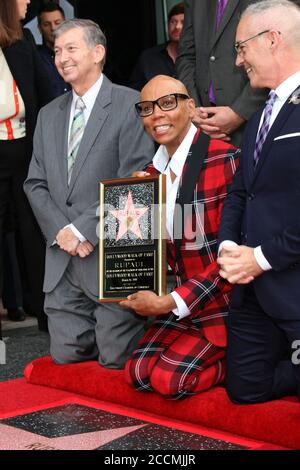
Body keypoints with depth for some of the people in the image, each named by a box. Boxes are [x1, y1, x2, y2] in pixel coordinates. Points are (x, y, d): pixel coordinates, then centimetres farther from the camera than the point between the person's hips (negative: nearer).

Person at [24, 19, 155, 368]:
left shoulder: (130, 104, -6)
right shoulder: (48, 115, 15)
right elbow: (35, 184, 12)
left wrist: (83, 230, -15)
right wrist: (60, 232, -5)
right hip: (62, 261, 6)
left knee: (116, 360, -1)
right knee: (66, 356, 8)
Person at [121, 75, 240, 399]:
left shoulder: (225, 159, -15)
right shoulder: (153, 171, 9)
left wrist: (168, 302, -18)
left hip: (222, 299, -7)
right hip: (177, 303, 7)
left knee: (167, 379, -18)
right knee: (138, 372, -8)